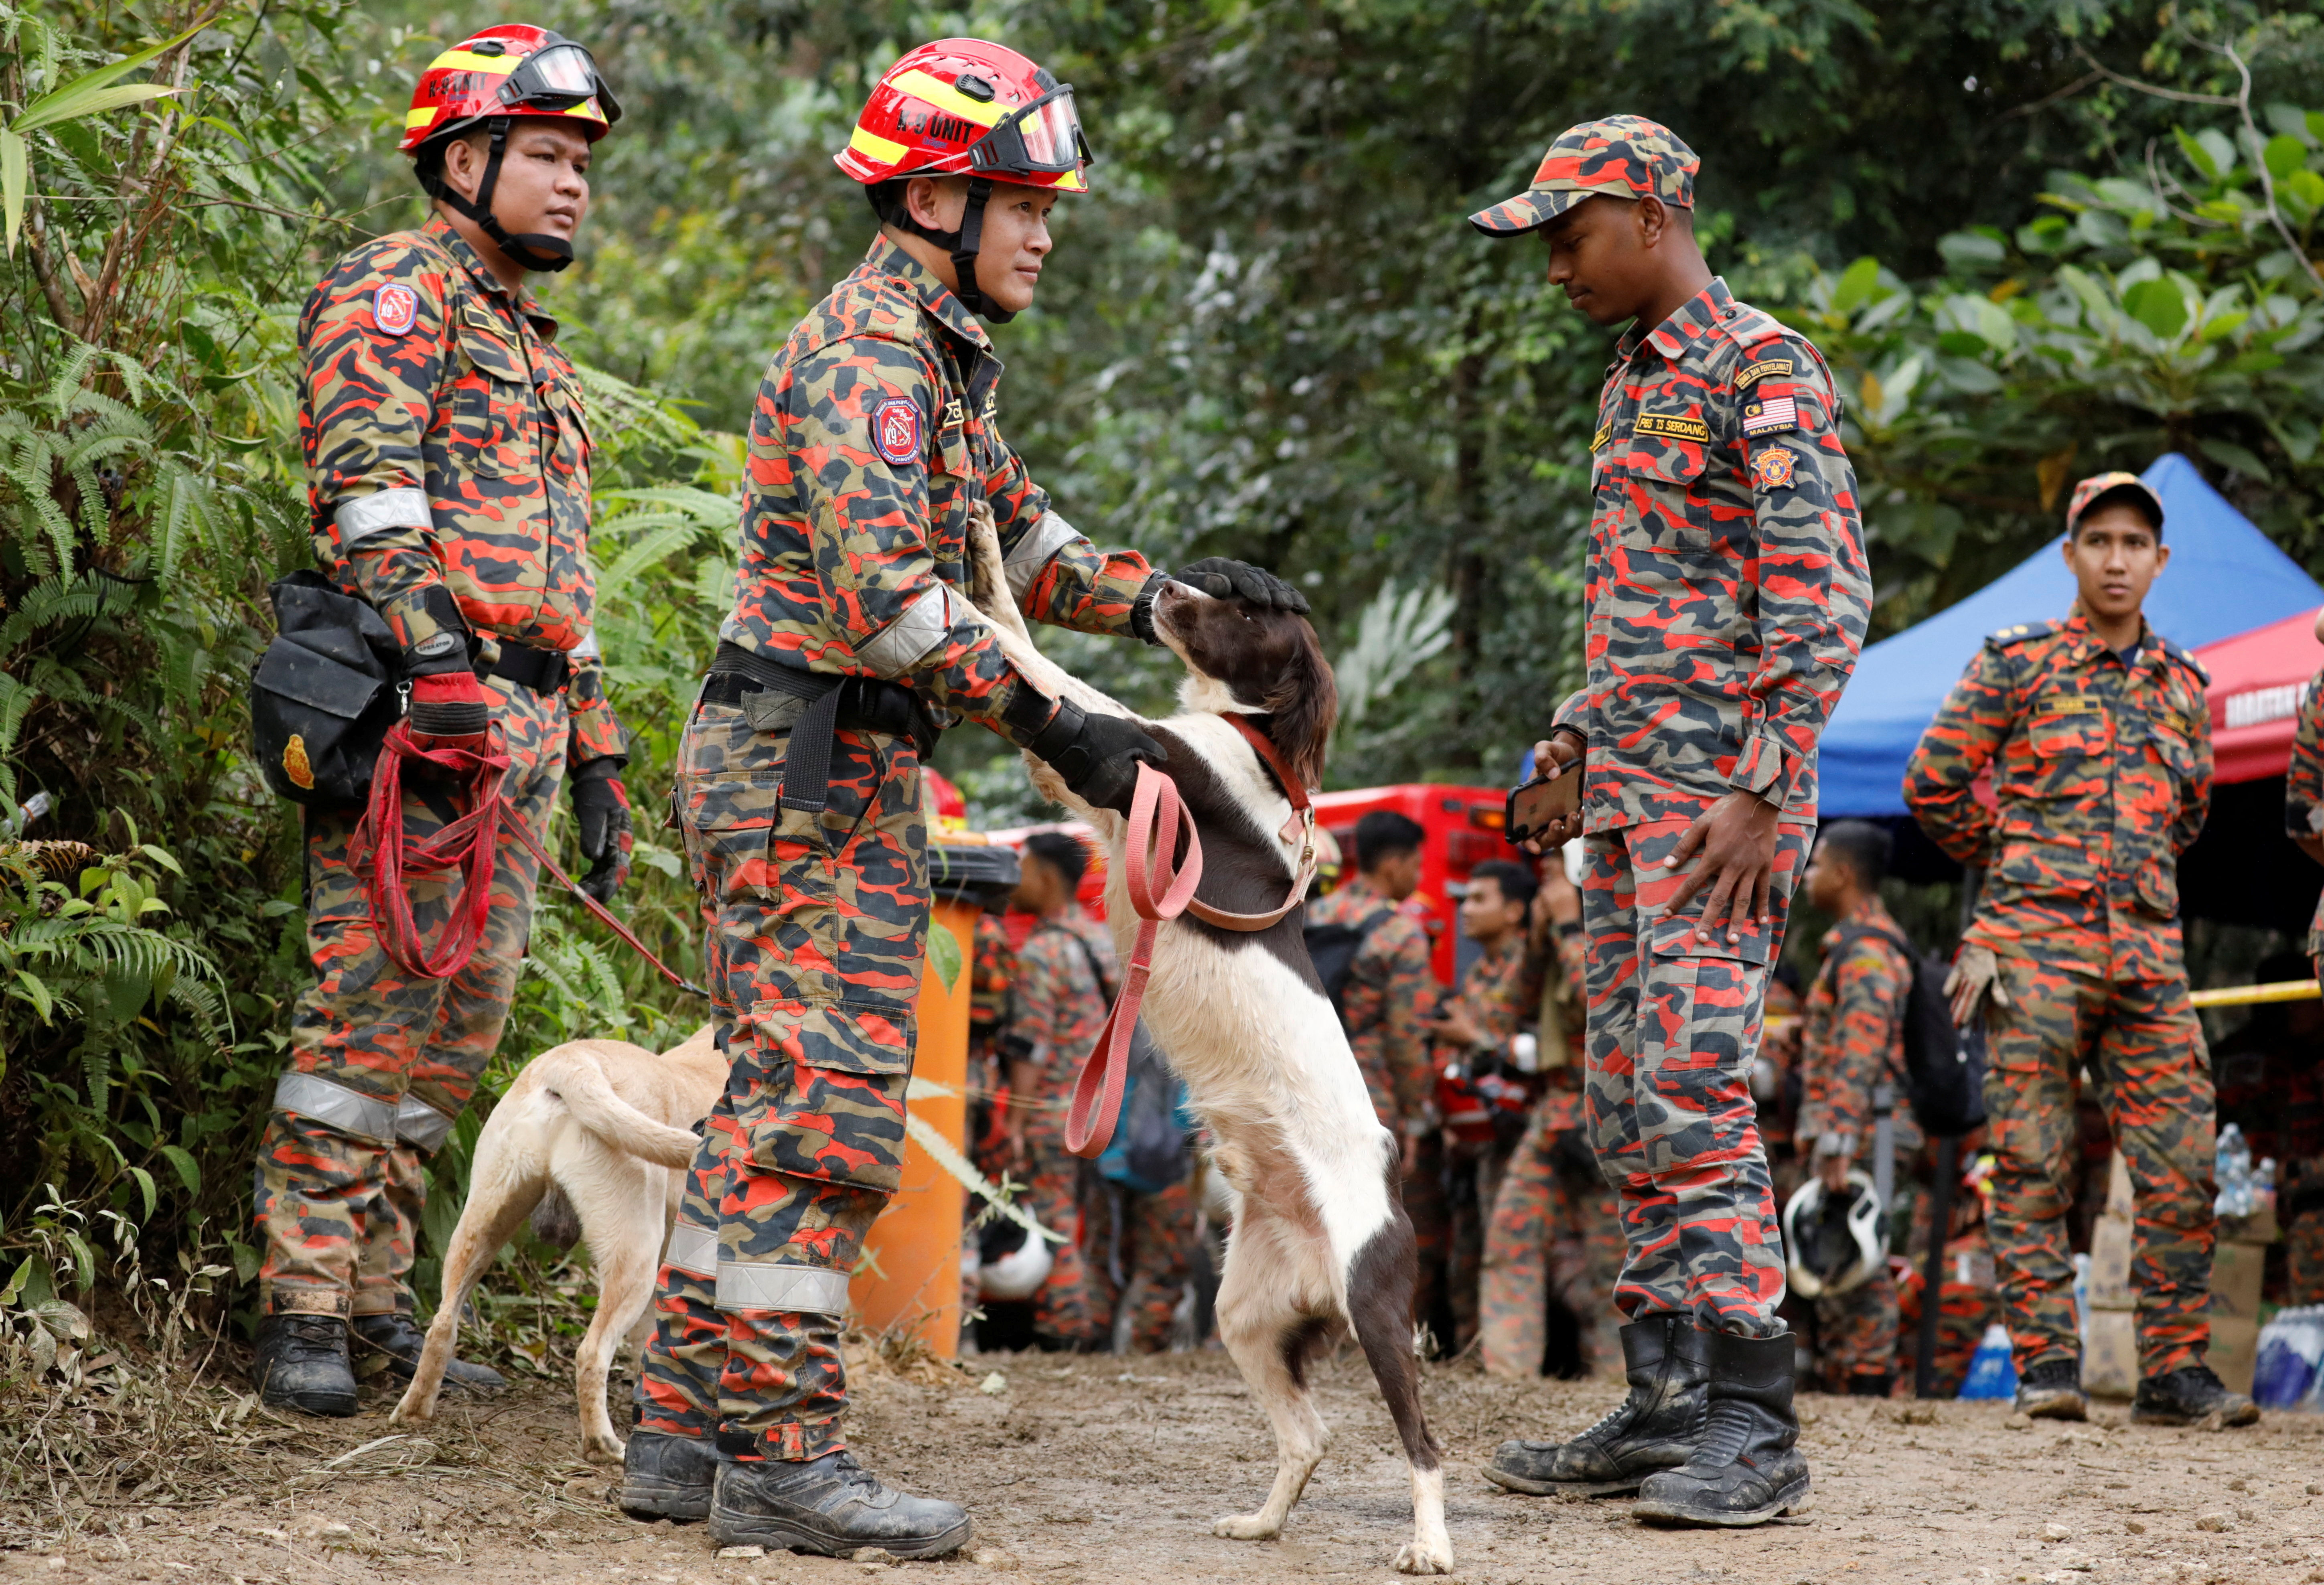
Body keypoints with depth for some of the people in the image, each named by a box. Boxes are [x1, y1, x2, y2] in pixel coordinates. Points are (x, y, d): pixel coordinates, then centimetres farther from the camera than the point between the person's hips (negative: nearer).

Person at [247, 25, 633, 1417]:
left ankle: (380, 1296, 11)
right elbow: (366, 483, -15)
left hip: (520, 725, 9)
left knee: (463, 1026, 7)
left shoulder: (537, 349, 28)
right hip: (418, 714, -9)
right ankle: (303, 1313, -9)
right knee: (372, 1004, -11)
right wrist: (435, 658, -26)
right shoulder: (396, 288, 0)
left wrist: (597, 756, 23)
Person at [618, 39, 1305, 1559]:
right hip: (808, 764, -11)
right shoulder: (864, 354, -15)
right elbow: (888, 596, -25)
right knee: (830, 1110, -11)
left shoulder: (942, 360, 19)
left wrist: (1166, 597, 3)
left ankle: (687, 1431, 15)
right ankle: (781, 1454, -9)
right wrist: (1056, 728, -27)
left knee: (782, 1101, 11)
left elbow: (1027, 545, 20)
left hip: (845, 769, 11)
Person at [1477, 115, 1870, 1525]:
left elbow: (1825, 605, -15)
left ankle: (1754, 1428, -14)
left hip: (1721, 793, -9)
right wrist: (1574, 745, 17)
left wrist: (1761, 796, -20)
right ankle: (1669, 1405, 13)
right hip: (1626, 789, 9)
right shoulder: (1632, 385, 19)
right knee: (1629, 1105, 8)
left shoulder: (1765, 371, -9)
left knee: (1696, 1092, -15)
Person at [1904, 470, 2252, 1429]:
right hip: (2034, 945, -4)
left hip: (2148, 950, 4)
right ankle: (2046, 1361, -1)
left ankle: (2175, 1368, 3)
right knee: (2033, 1160, -5)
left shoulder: (2184, 686, 16)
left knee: (2181, 1162, -3)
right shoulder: (2016, 663, 3)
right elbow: (1934, 786, 6)